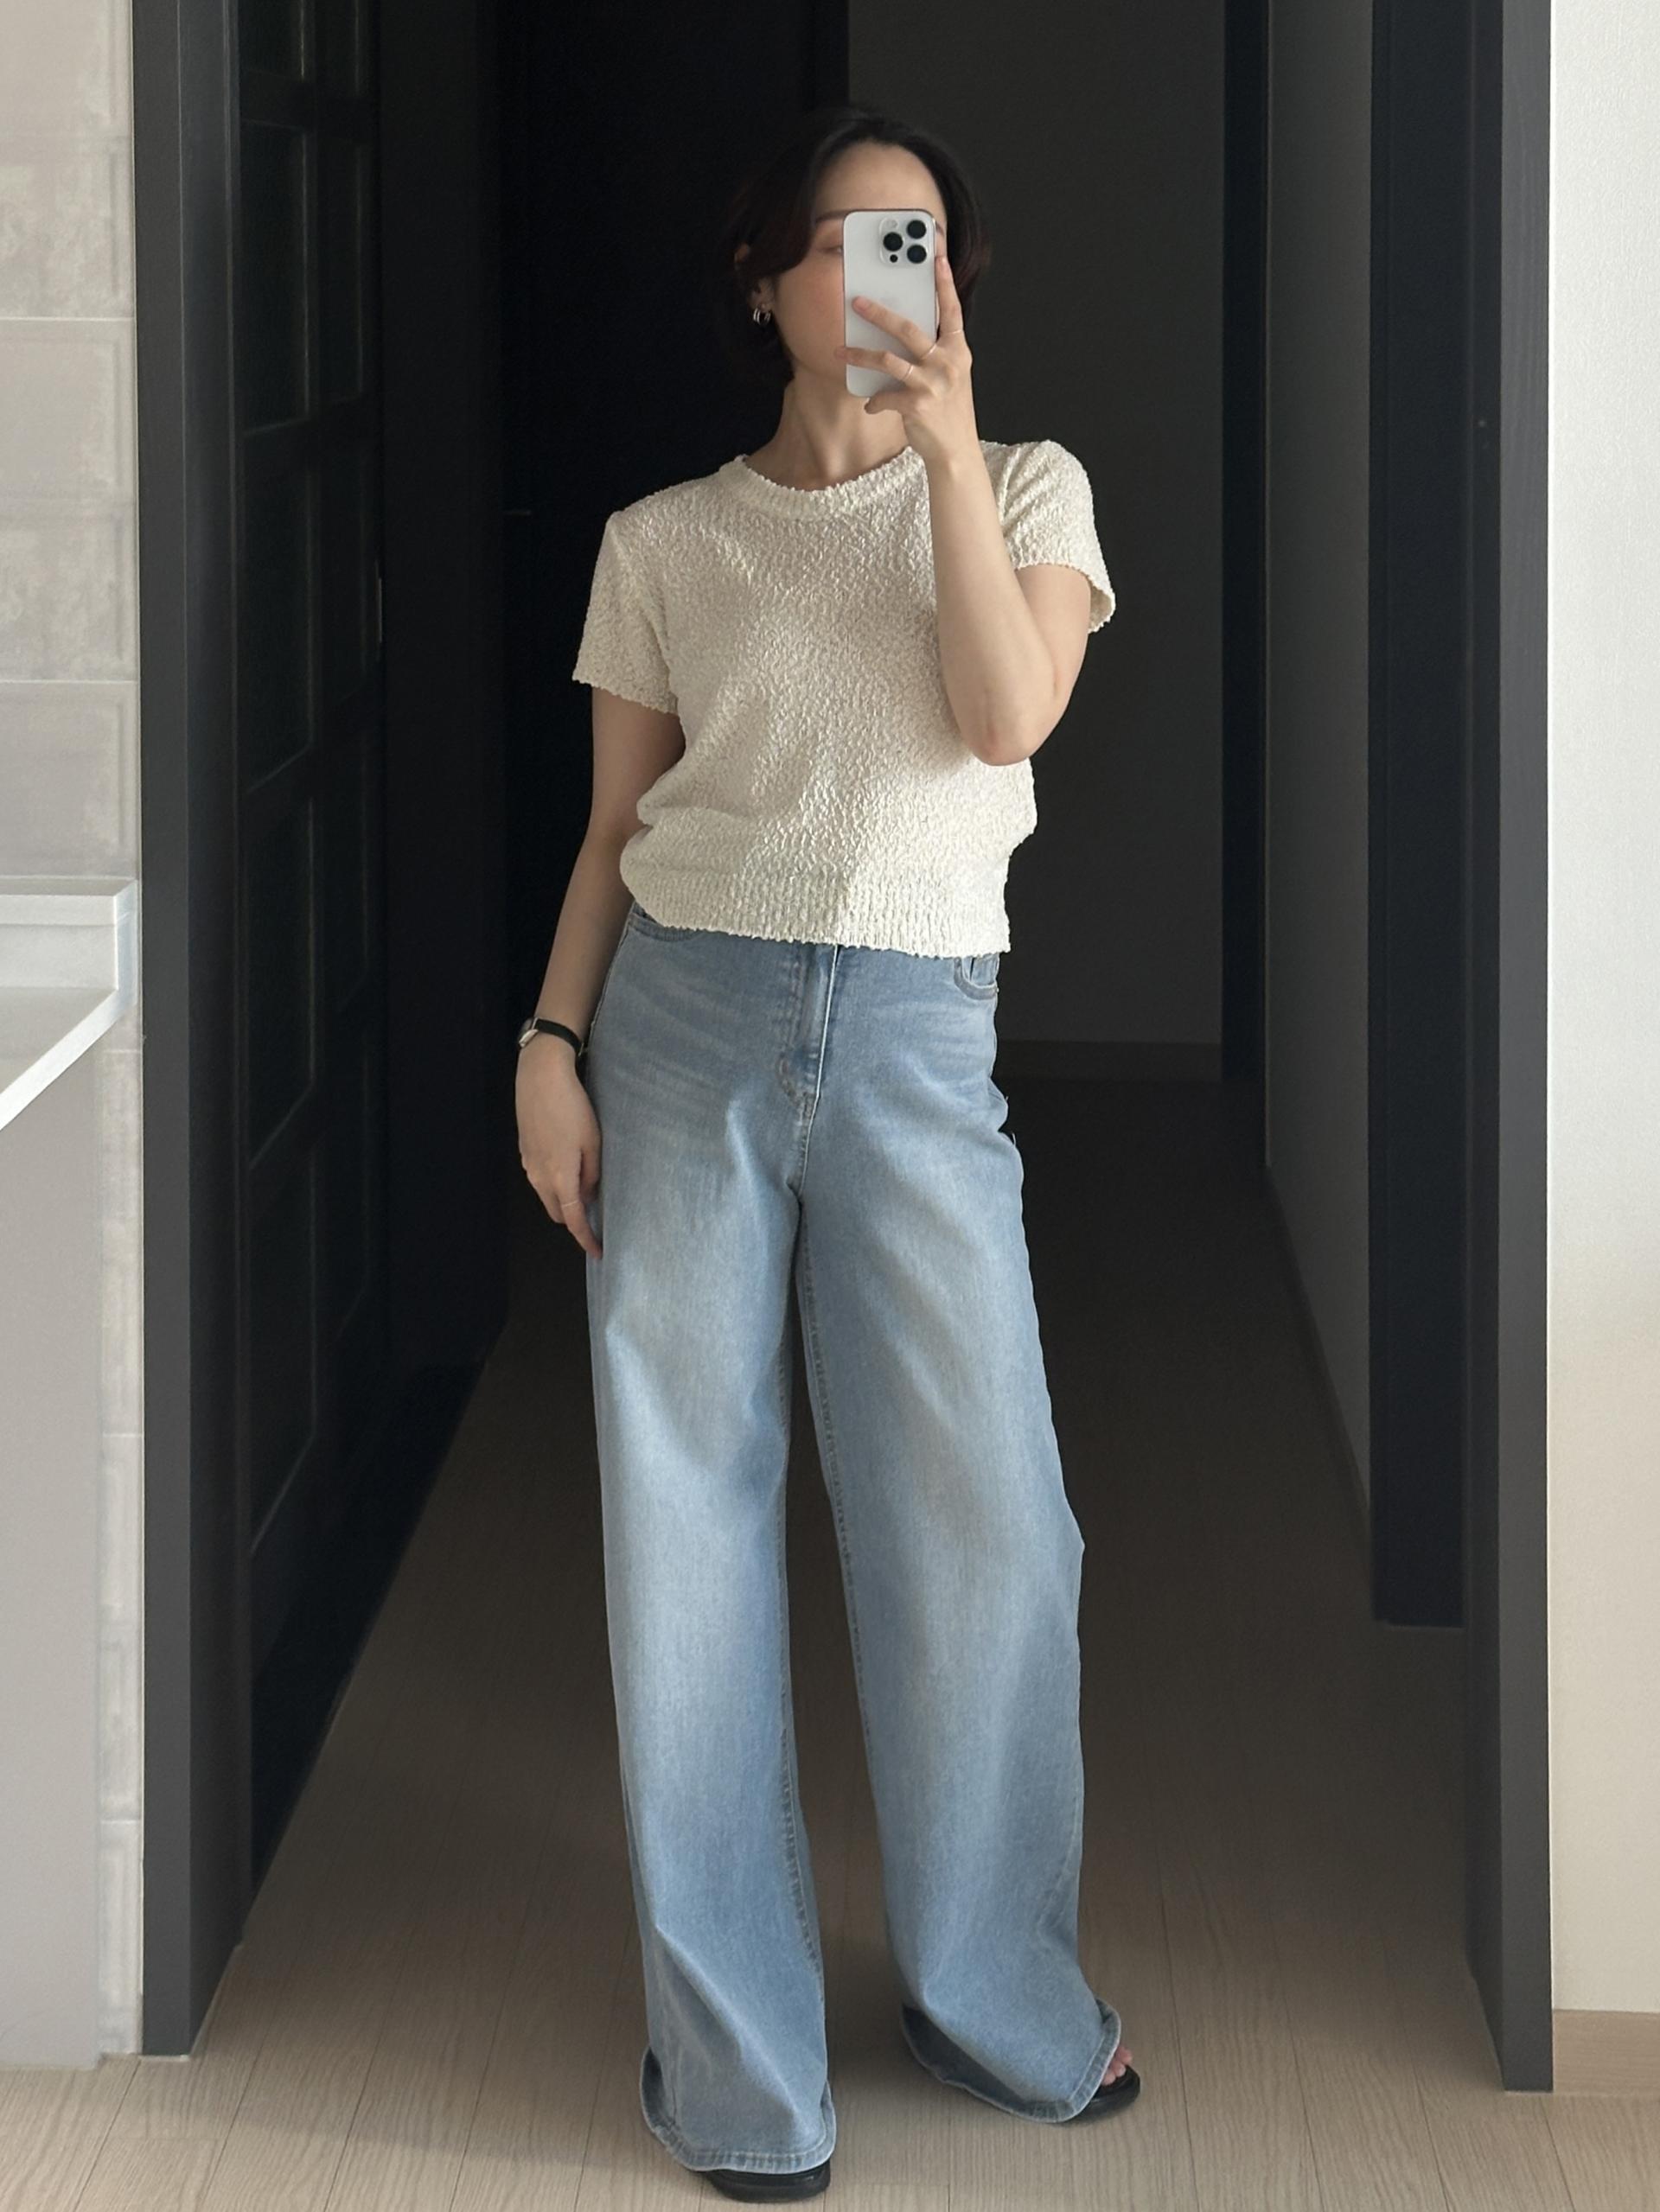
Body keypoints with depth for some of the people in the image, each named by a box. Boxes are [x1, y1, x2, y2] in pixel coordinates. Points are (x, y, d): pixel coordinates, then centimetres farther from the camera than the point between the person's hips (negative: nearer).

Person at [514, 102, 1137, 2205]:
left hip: (916, 1029, 0)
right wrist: (551, 1041, -1)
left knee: (981, 1515, -2)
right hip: (687, 1015, 0)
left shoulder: (1027, 489, 9)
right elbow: (614, 825, 10)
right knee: (687, 1505, 1)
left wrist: (942, 442, -11)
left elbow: (1008, 713, -9)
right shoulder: (662, 541, 9)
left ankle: (998, 1992, 18)